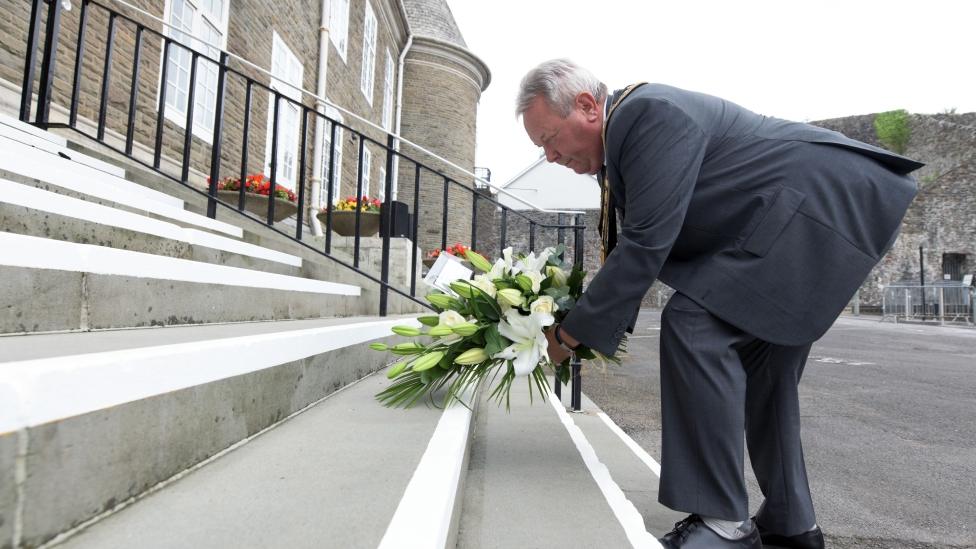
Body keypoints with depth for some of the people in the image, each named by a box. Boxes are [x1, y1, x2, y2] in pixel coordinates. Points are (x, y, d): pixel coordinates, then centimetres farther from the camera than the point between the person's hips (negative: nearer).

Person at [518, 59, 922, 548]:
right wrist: (590, 317, 7)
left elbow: (646, 244, -27)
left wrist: (574, 331, -19)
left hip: (823, 200, -11)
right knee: (756, 360, 12)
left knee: (693, 324, -21)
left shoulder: (649, 112, -22)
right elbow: (635, 245, 14)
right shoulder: (621, 137, 9)